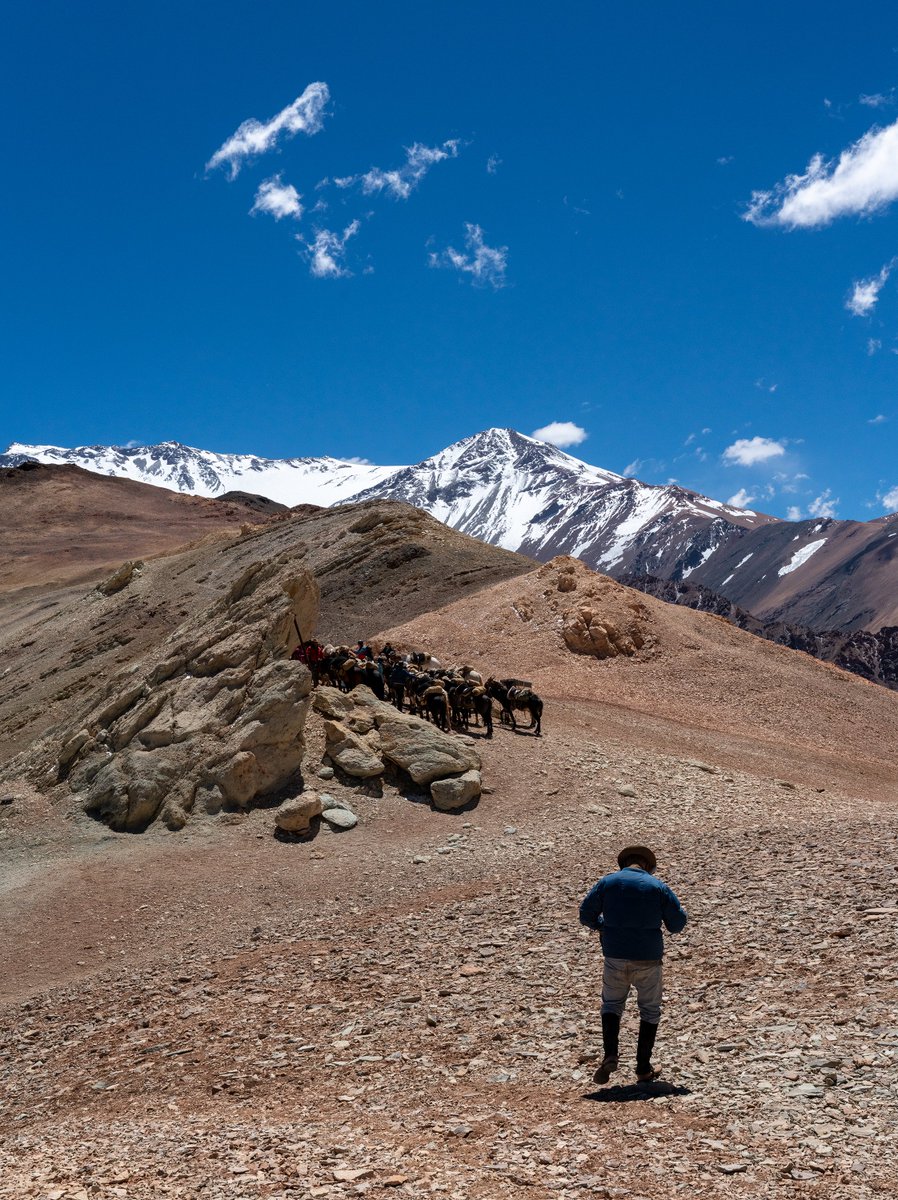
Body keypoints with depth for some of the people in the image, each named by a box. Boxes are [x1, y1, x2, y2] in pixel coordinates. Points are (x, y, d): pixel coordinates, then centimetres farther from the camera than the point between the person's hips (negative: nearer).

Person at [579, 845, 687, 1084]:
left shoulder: (607, 882, 0)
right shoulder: (658, 886, -2)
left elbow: (586, 915, 1)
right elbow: (678, 922, -1)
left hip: (615, 956, 1)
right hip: (648, 959, -1)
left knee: (612, 1004, 19)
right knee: (650, 1010, 16)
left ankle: (610, 1055, -2)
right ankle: (643, 1068, 15)